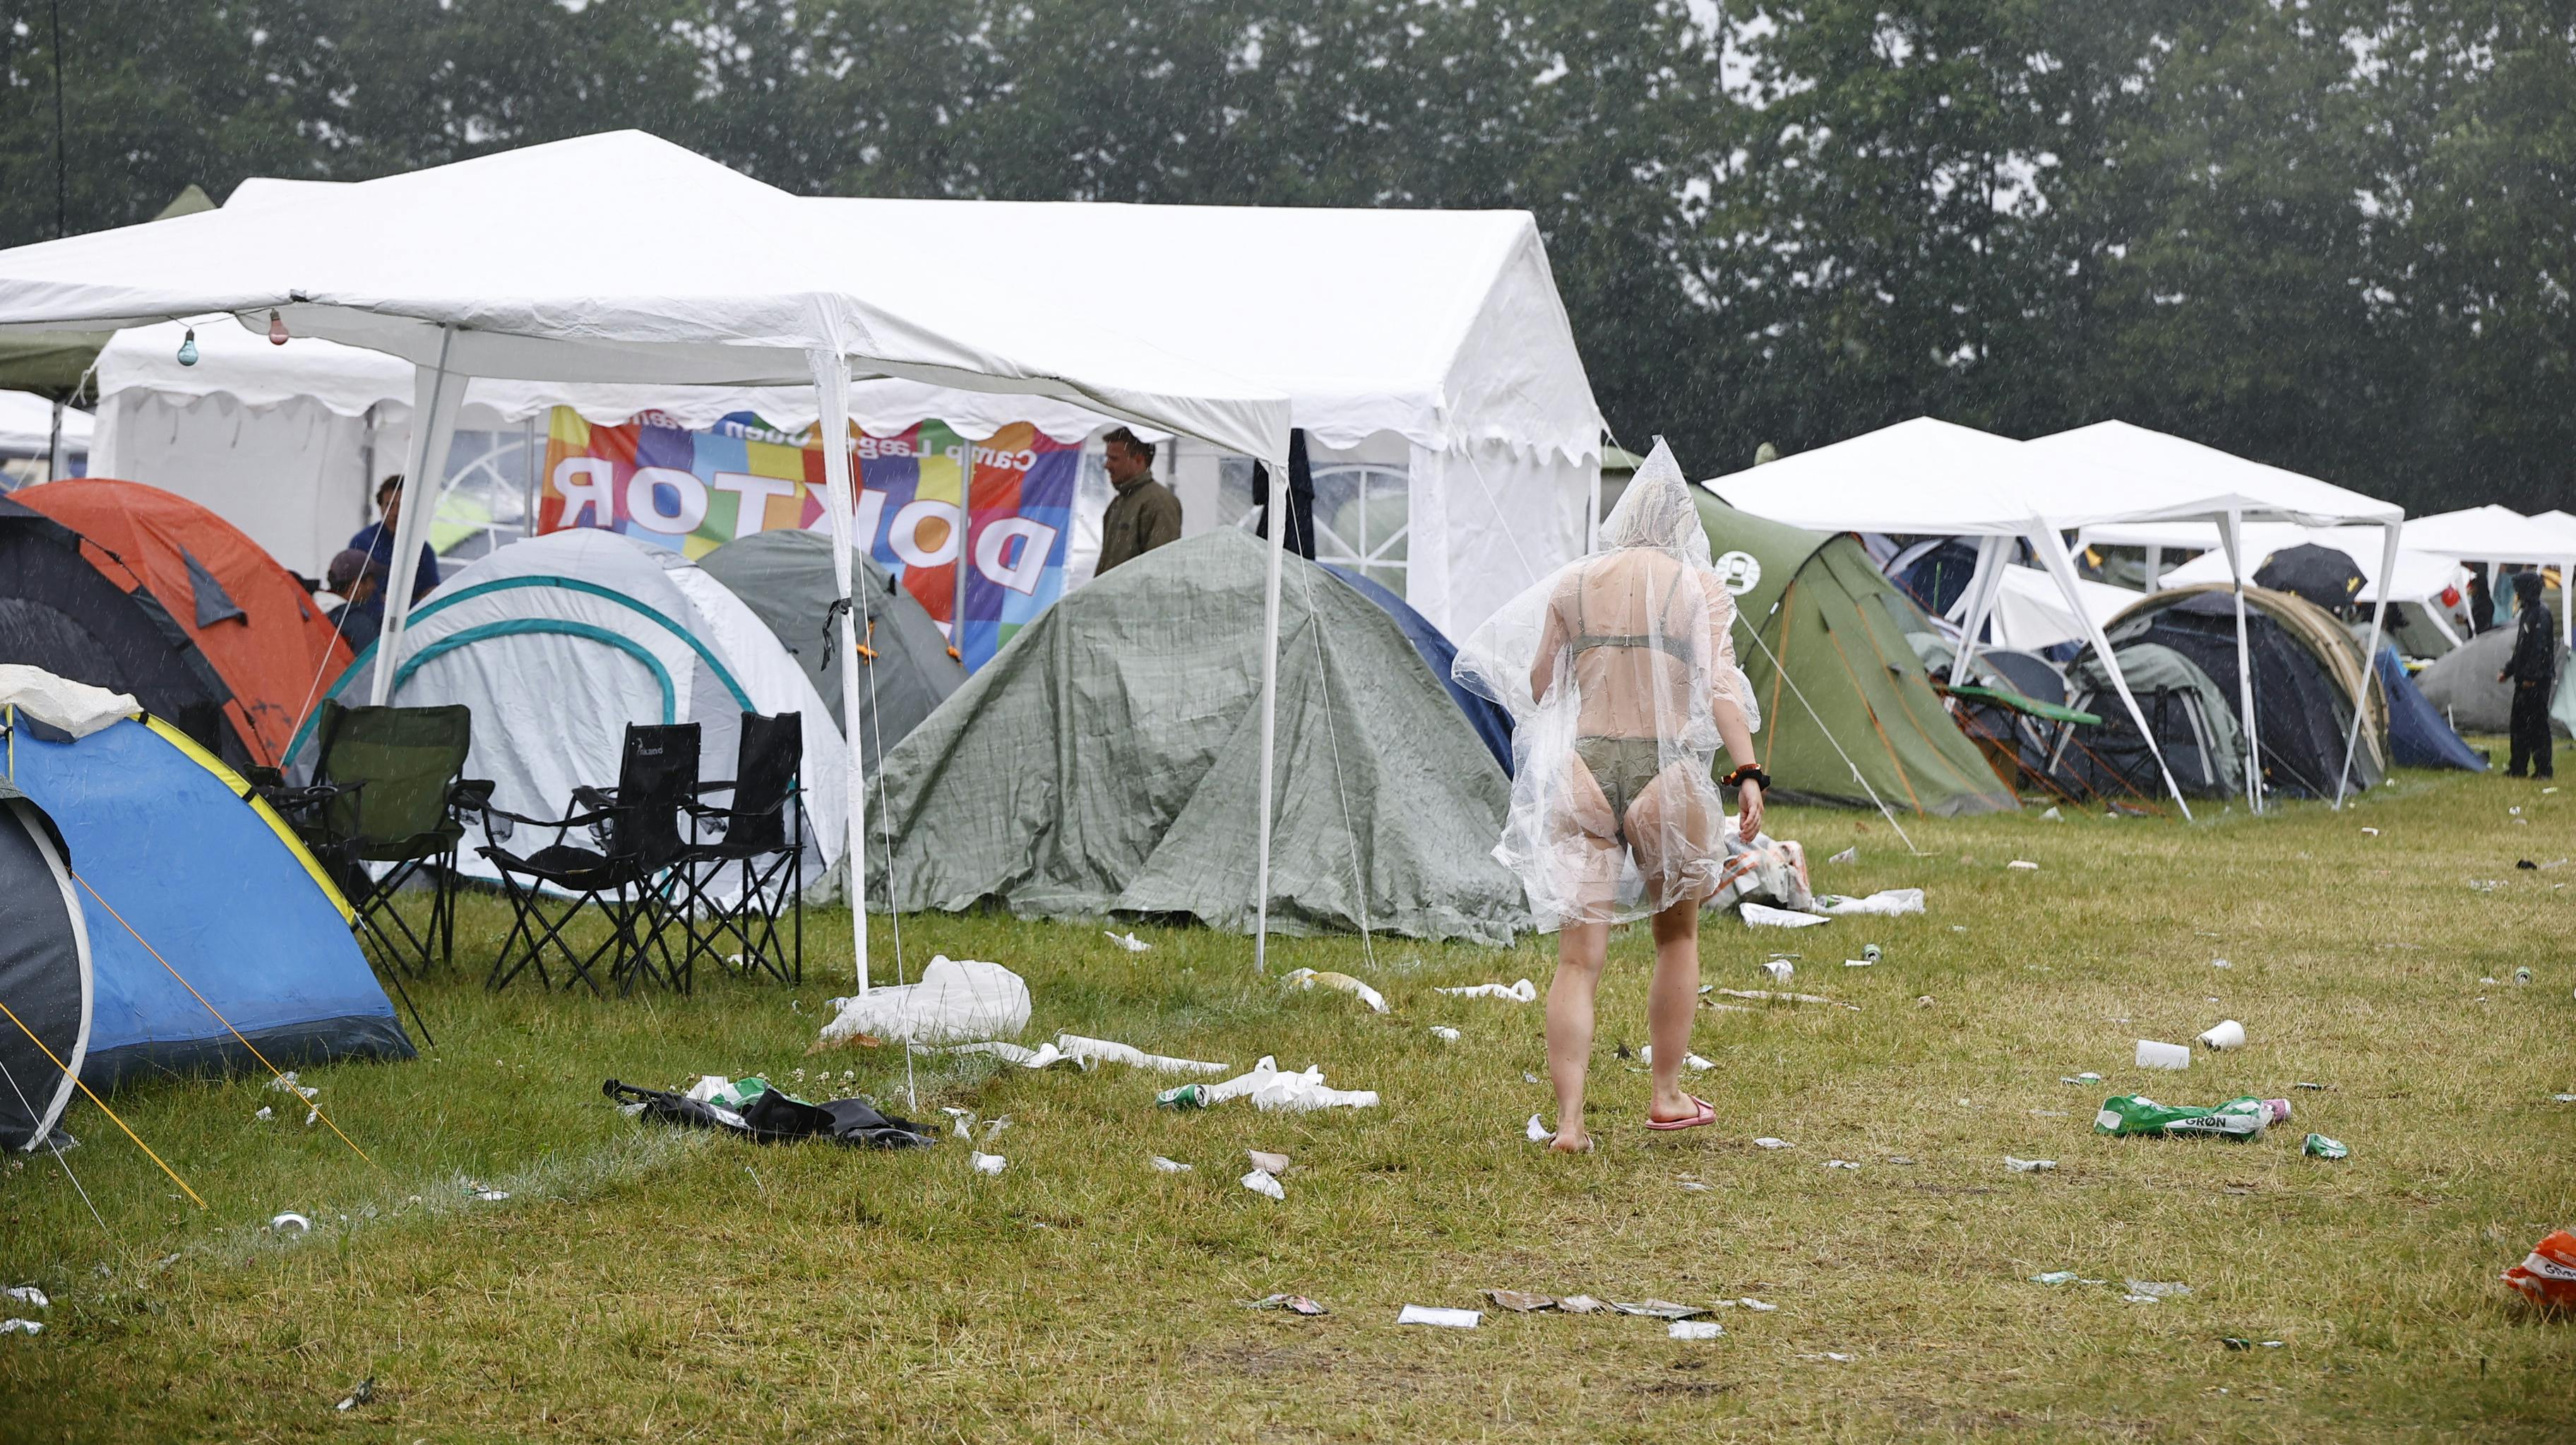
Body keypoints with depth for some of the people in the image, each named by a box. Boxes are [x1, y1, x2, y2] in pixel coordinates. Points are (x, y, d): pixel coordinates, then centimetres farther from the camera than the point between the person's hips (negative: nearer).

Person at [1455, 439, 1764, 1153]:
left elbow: (1537, 686, 13)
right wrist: (1747, 772, -15)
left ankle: (1569, 1120, -12)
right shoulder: (1701, 586, 1)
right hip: (1667, 771, -1)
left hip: (1583, 772, 2)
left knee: (1579, 956, 0)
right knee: (1676, 935, 22)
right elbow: (1720, 683, -12)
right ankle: (1667, 1096, 28)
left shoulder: (1573, 583, 9)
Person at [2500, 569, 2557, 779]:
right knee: (2519, 723, 12)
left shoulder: (2541, 615, -13)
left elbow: (2539, 648, -20)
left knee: (2537, 723, -7)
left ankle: (2544, 768, -3)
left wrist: (2531, 676, -23)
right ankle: (2518, 768, 18)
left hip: (2537, 680, -10)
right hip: (2525, 680, 10)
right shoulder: (2526, 614, 17)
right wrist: (2508, 671, 25)